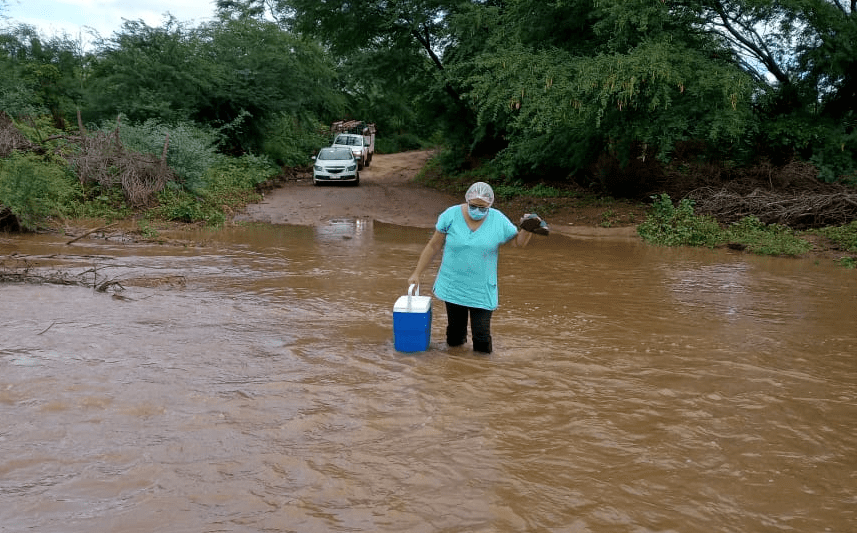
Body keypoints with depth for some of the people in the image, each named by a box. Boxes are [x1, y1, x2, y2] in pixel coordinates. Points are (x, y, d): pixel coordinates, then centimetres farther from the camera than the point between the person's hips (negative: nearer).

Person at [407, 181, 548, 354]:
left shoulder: (498, 221, -6)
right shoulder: (451, 215, -7)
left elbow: (519, 242, 8)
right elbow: (433, 246, 1)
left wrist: (527, 229, -14)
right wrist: (417, 274, 4)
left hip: (482, 291, -1)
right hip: (452, 287, 1)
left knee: (482, 336, -3)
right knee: (454, 336, 11)